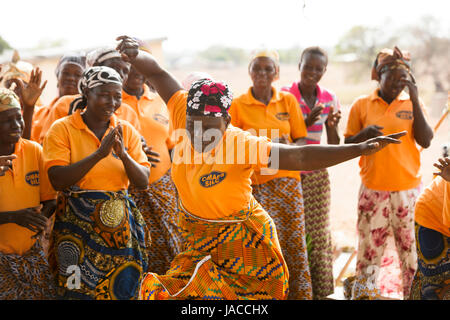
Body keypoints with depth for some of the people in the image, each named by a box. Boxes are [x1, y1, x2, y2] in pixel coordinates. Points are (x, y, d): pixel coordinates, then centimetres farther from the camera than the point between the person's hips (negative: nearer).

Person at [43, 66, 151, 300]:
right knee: (80, 289, 1)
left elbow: (143, 182, 2)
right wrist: (99, 154, -21)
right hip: (77, 224, -3)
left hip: (119, 225, 3)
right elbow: (57, 181, -15)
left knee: (123, 288, 5)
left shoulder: (126, 131, 7)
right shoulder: (62, 129, -4)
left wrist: (123, 155, -15)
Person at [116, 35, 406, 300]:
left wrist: (358, 149, -40)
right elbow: (156, 73, -9)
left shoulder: (241, 143, -27)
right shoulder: (185, 116, -16)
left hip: (241, 241, -4)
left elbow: (300, 157, -33)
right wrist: (136, 55, -30)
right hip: (199, 238, 4)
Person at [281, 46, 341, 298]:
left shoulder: (330, 100, 3)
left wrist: (332, 126, -16)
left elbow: (333, 147, 5)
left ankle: (320, 290, 19)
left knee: (318, 234, 7)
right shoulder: (284, 96, -9)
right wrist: (306, 123, -23)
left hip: (317, 176, 3)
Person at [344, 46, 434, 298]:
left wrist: (415, 100, -11)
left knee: (412, 249, 5)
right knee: (369, 249, 2)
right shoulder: (362, 105, 3)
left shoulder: (412, 104, 5)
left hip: (409, 189, 1)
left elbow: (425, 141, -7)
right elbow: (347, 146, 7)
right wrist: (364, 134, -15)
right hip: (373, 189, 0)